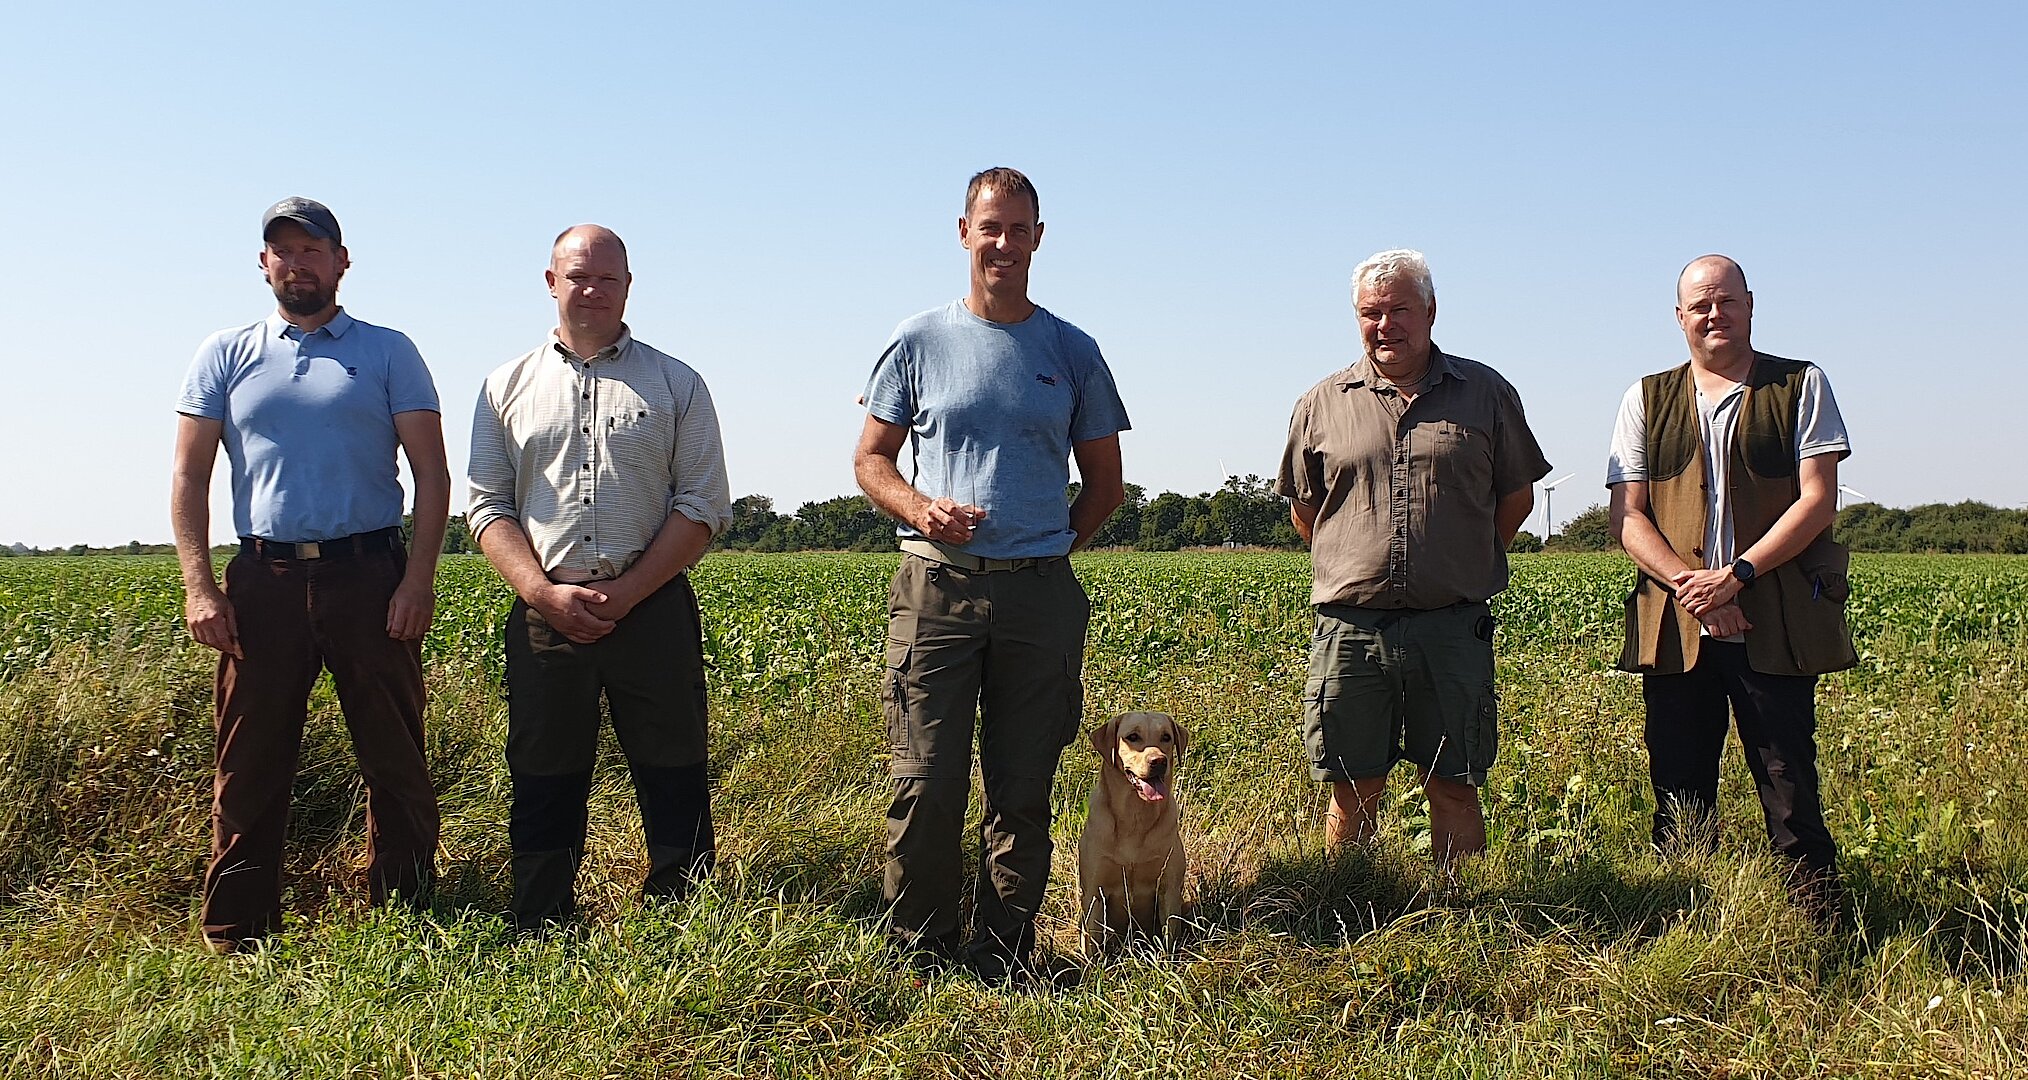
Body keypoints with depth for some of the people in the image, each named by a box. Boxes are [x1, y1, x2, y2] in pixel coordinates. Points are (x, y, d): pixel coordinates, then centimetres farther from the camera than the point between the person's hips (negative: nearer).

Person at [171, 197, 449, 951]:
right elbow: (189, 477, 9)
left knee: (395, 760, 2)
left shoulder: (388, 353, 8)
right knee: (250, 767, 4)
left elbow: (432, 473, 3)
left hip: (370, 575, -1)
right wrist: (198, 587, -3)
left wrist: (419, 578, -9)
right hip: (264, 579, 1)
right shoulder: (225, 356, 12)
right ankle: (236, 940, 13)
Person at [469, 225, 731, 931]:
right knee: (543, 788, 7)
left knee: (674, 786, 0)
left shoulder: (675, 384, 8)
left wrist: (626, 592, -9)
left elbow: (704, 505, 2)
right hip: (544, 613, 2)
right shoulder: (507, 388, 13)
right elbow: (488, 507, 8)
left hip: (653, 610, -1)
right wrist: (544, 592, -8)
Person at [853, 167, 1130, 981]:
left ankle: (1006, 961, 15)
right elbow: (871, 460, 11)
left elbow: (1105, 482, 16)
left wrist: (1053, 546, 2)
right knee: (925, 785, -5)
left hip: (1040, 593, 1)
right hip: (935, 585, -1)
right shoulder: (920, 342, 8)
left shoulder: (1073, 353, 11)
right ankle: (921, 956, 8)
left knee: (1024, 792, 5)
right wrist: (922, 509, -8)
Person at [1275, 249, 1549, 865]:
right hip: (1350, 628, 1)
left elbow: (1517, 496, 15)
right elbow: (1303, 508, 17)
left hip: (1453, 629, 0)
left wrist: (1465, 568, 12)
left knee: (1454, 789, 5)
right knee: (1354, 792, 6)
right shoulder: (1323, 405, 8)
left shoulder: (1485, 394, 7)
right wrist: (1358, 567, 12)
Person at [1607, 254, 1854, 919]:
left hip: (1776, 627, -2)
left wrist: (1735, 575, -13)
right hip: (1675, 627, 2)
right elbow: (1627, 516, 5)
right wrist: (1686, 581, -11)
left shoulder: (1801, 387, 6)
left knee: (1790, 790, -1)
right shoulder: (1647, 400, 12)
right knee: (1679, 796, 6)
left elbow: (1817, 500, -3)